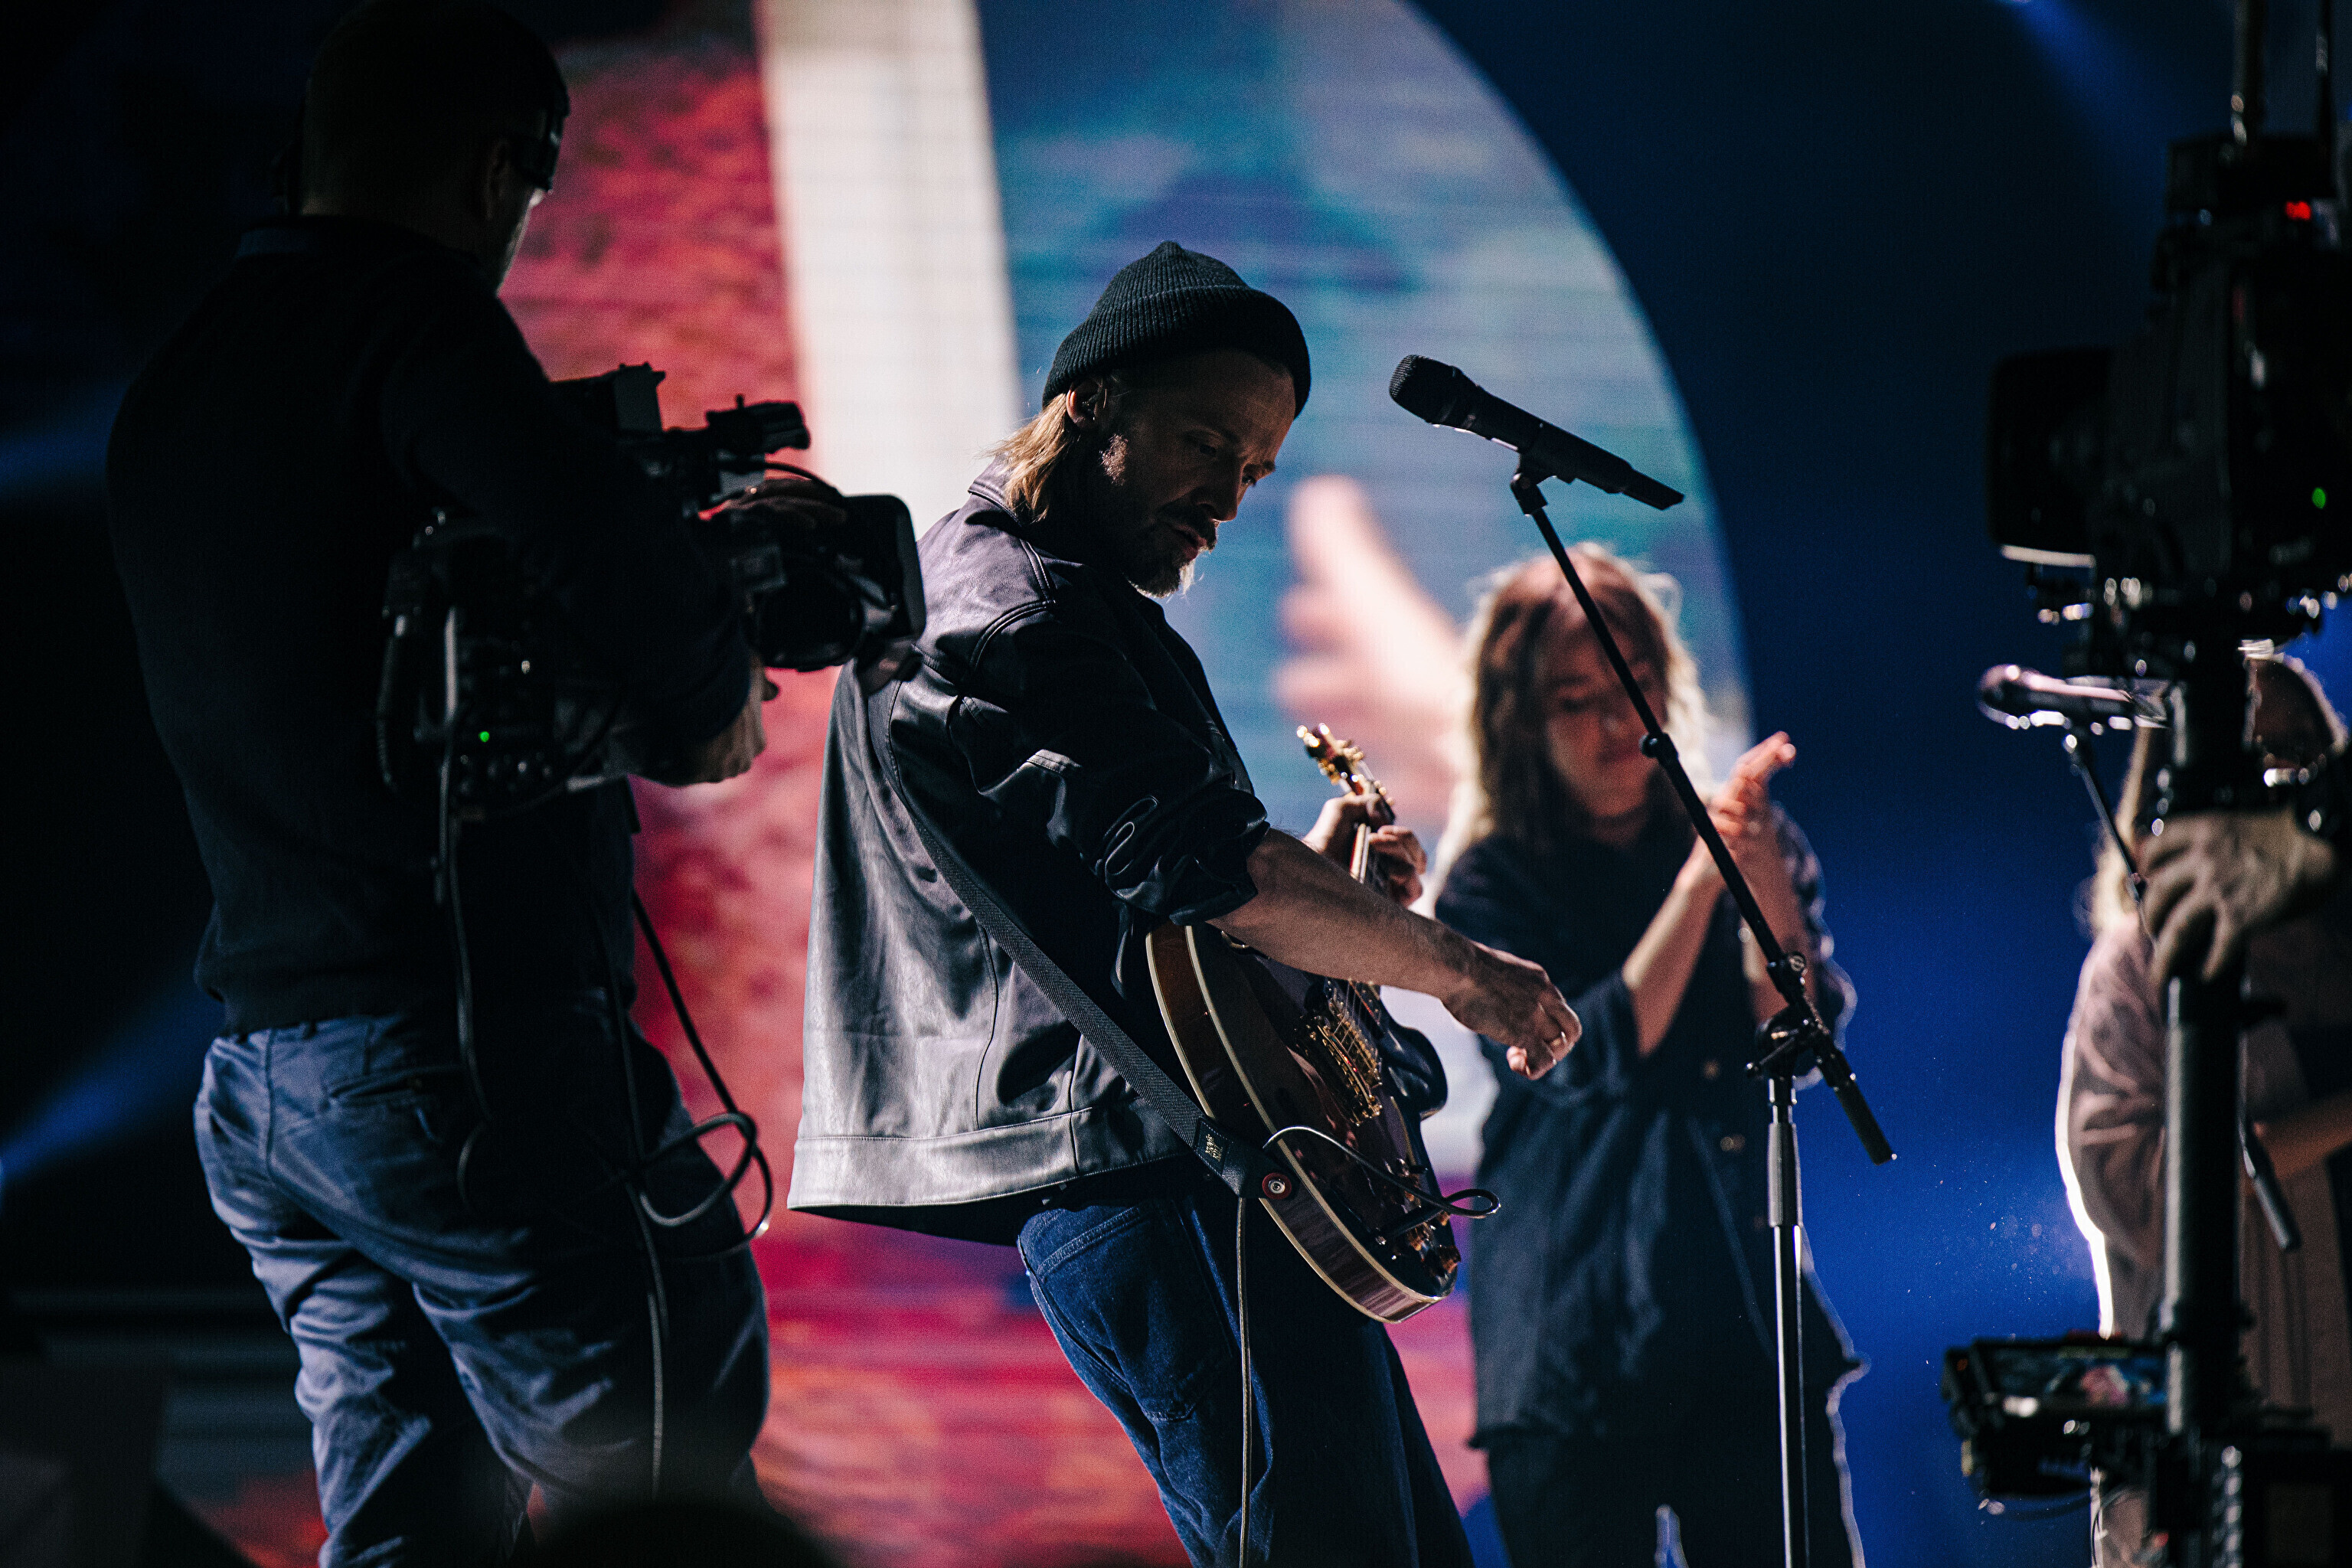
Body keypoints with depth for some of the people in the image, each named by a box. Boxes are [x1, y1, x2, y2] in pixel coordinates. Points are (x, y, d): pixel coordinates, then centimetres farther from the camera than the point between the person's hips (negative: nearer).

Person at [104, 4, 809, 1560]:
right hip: (473, 1049, -9)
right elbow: (605, 544, -25)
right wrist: (712, 694, -5)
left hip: (264, 1065, 9)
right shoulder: (409, 312, -8)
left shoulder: (176, 385, 20)